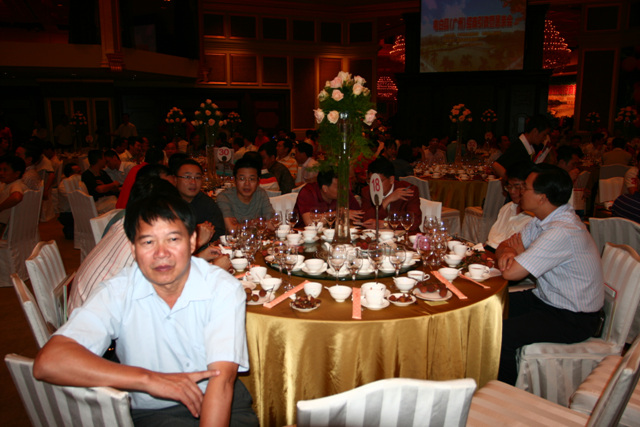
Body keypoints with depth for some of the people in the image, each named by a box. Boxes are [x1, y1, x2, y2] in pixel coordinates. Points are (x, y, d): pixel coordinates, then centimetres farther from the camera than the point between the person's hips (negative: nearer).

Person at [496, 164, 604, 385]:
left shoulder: (562, 233, -31)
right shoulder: (544, 218, 0)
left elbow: (511, 273, -30)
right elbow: (504, 245, 7)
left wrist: (515, 254, -8)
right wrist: (507, 253, -17)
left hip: (573, 319, -9)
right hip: (547, 298, 9)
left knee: (499, 334, -23)